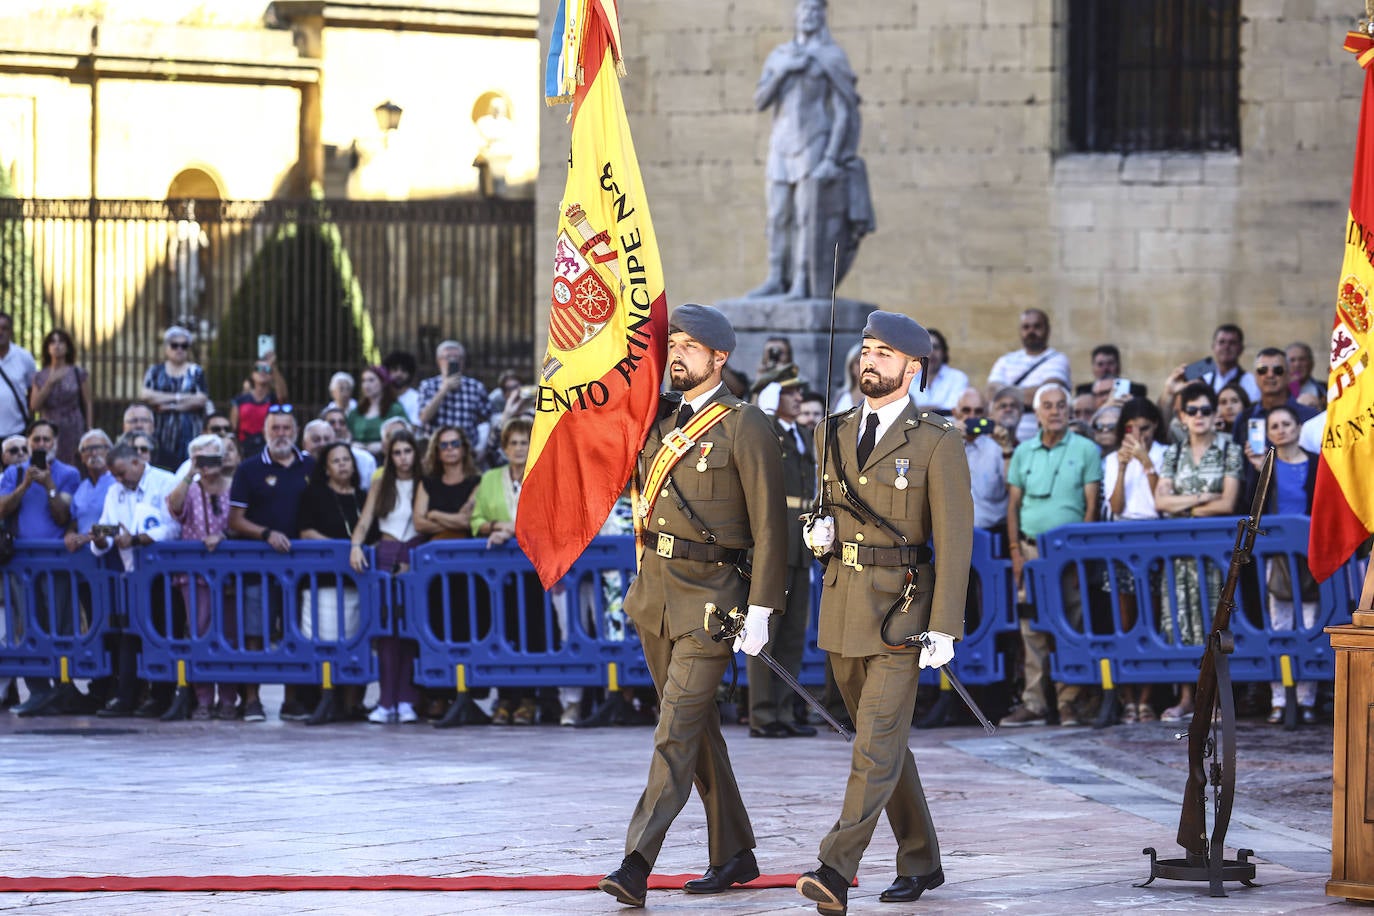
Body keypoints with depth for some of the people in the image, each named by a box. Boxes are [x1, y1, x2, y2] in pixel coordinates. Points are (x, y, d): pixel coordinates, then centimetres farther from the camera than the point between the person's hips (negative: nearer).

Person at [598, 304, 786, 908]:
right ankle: (733, 854, 23)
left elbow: (769, 524, -10)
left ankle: (637, 864, -20)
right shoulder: (658, 420, 11)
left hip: (710, 595, -7)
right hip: (655, 587, 7)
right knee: (698, 726, 13)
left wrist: (760, 610, -13)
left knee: (679, 726, -13)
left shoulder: (745, 426, -8)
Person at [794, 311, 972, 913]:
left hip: (902, 607, -7)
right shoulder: (835, 433, 11)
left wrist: (944, 628, -15)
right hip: (842, 604, 7)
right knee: (881, 738, 13)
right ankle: (920, 862, 25)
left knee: (878, 740, -12)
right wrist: (818, 533, -2)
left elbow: (954, 539, -9)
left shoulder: (937, 441, -7)